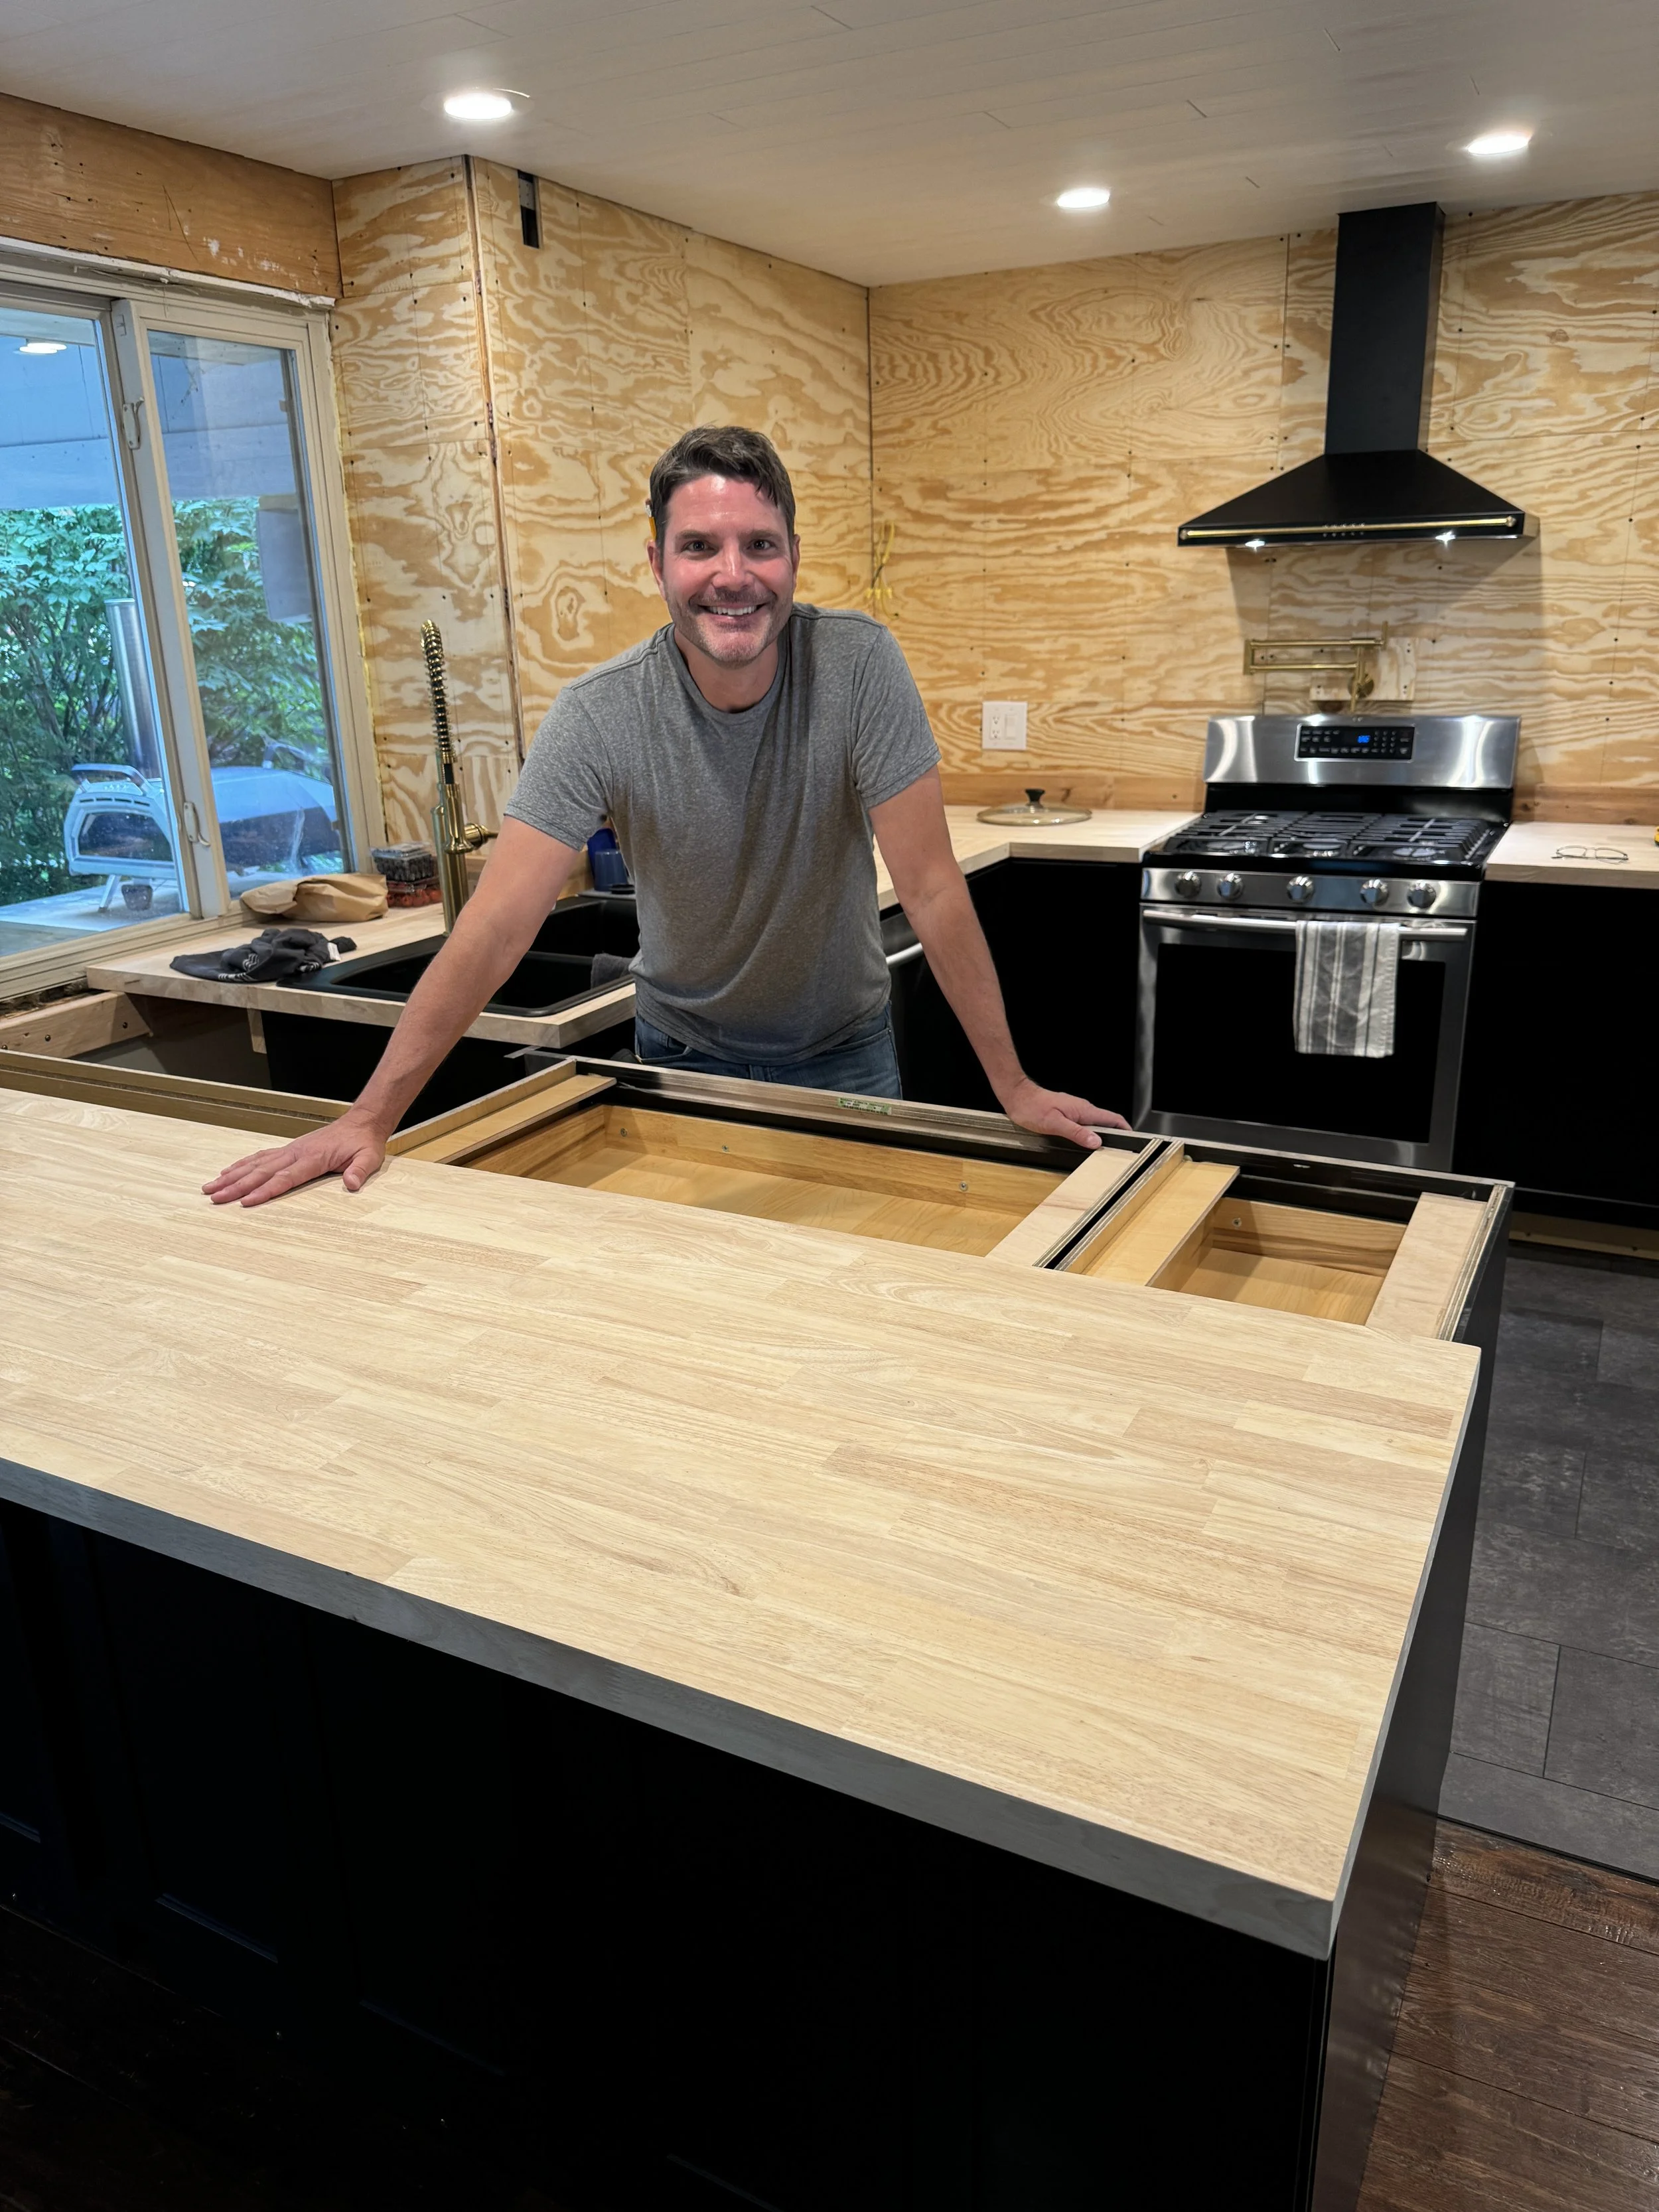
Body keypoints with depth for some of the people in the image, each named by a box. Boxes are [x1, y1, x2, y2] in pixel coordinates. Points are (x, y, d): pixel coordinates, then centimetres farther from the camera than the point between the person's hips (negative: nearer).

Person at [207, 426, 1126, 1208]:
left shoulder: (859, 665, -21)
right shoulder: (600, 715, -21)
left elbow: (931, 890, -21)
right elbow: (498, 925, -23)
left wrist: (1014, 1085, -20)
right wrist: (370, 1116, -26)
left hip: (843, 1047, 0)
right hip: (682, 1051, 0)